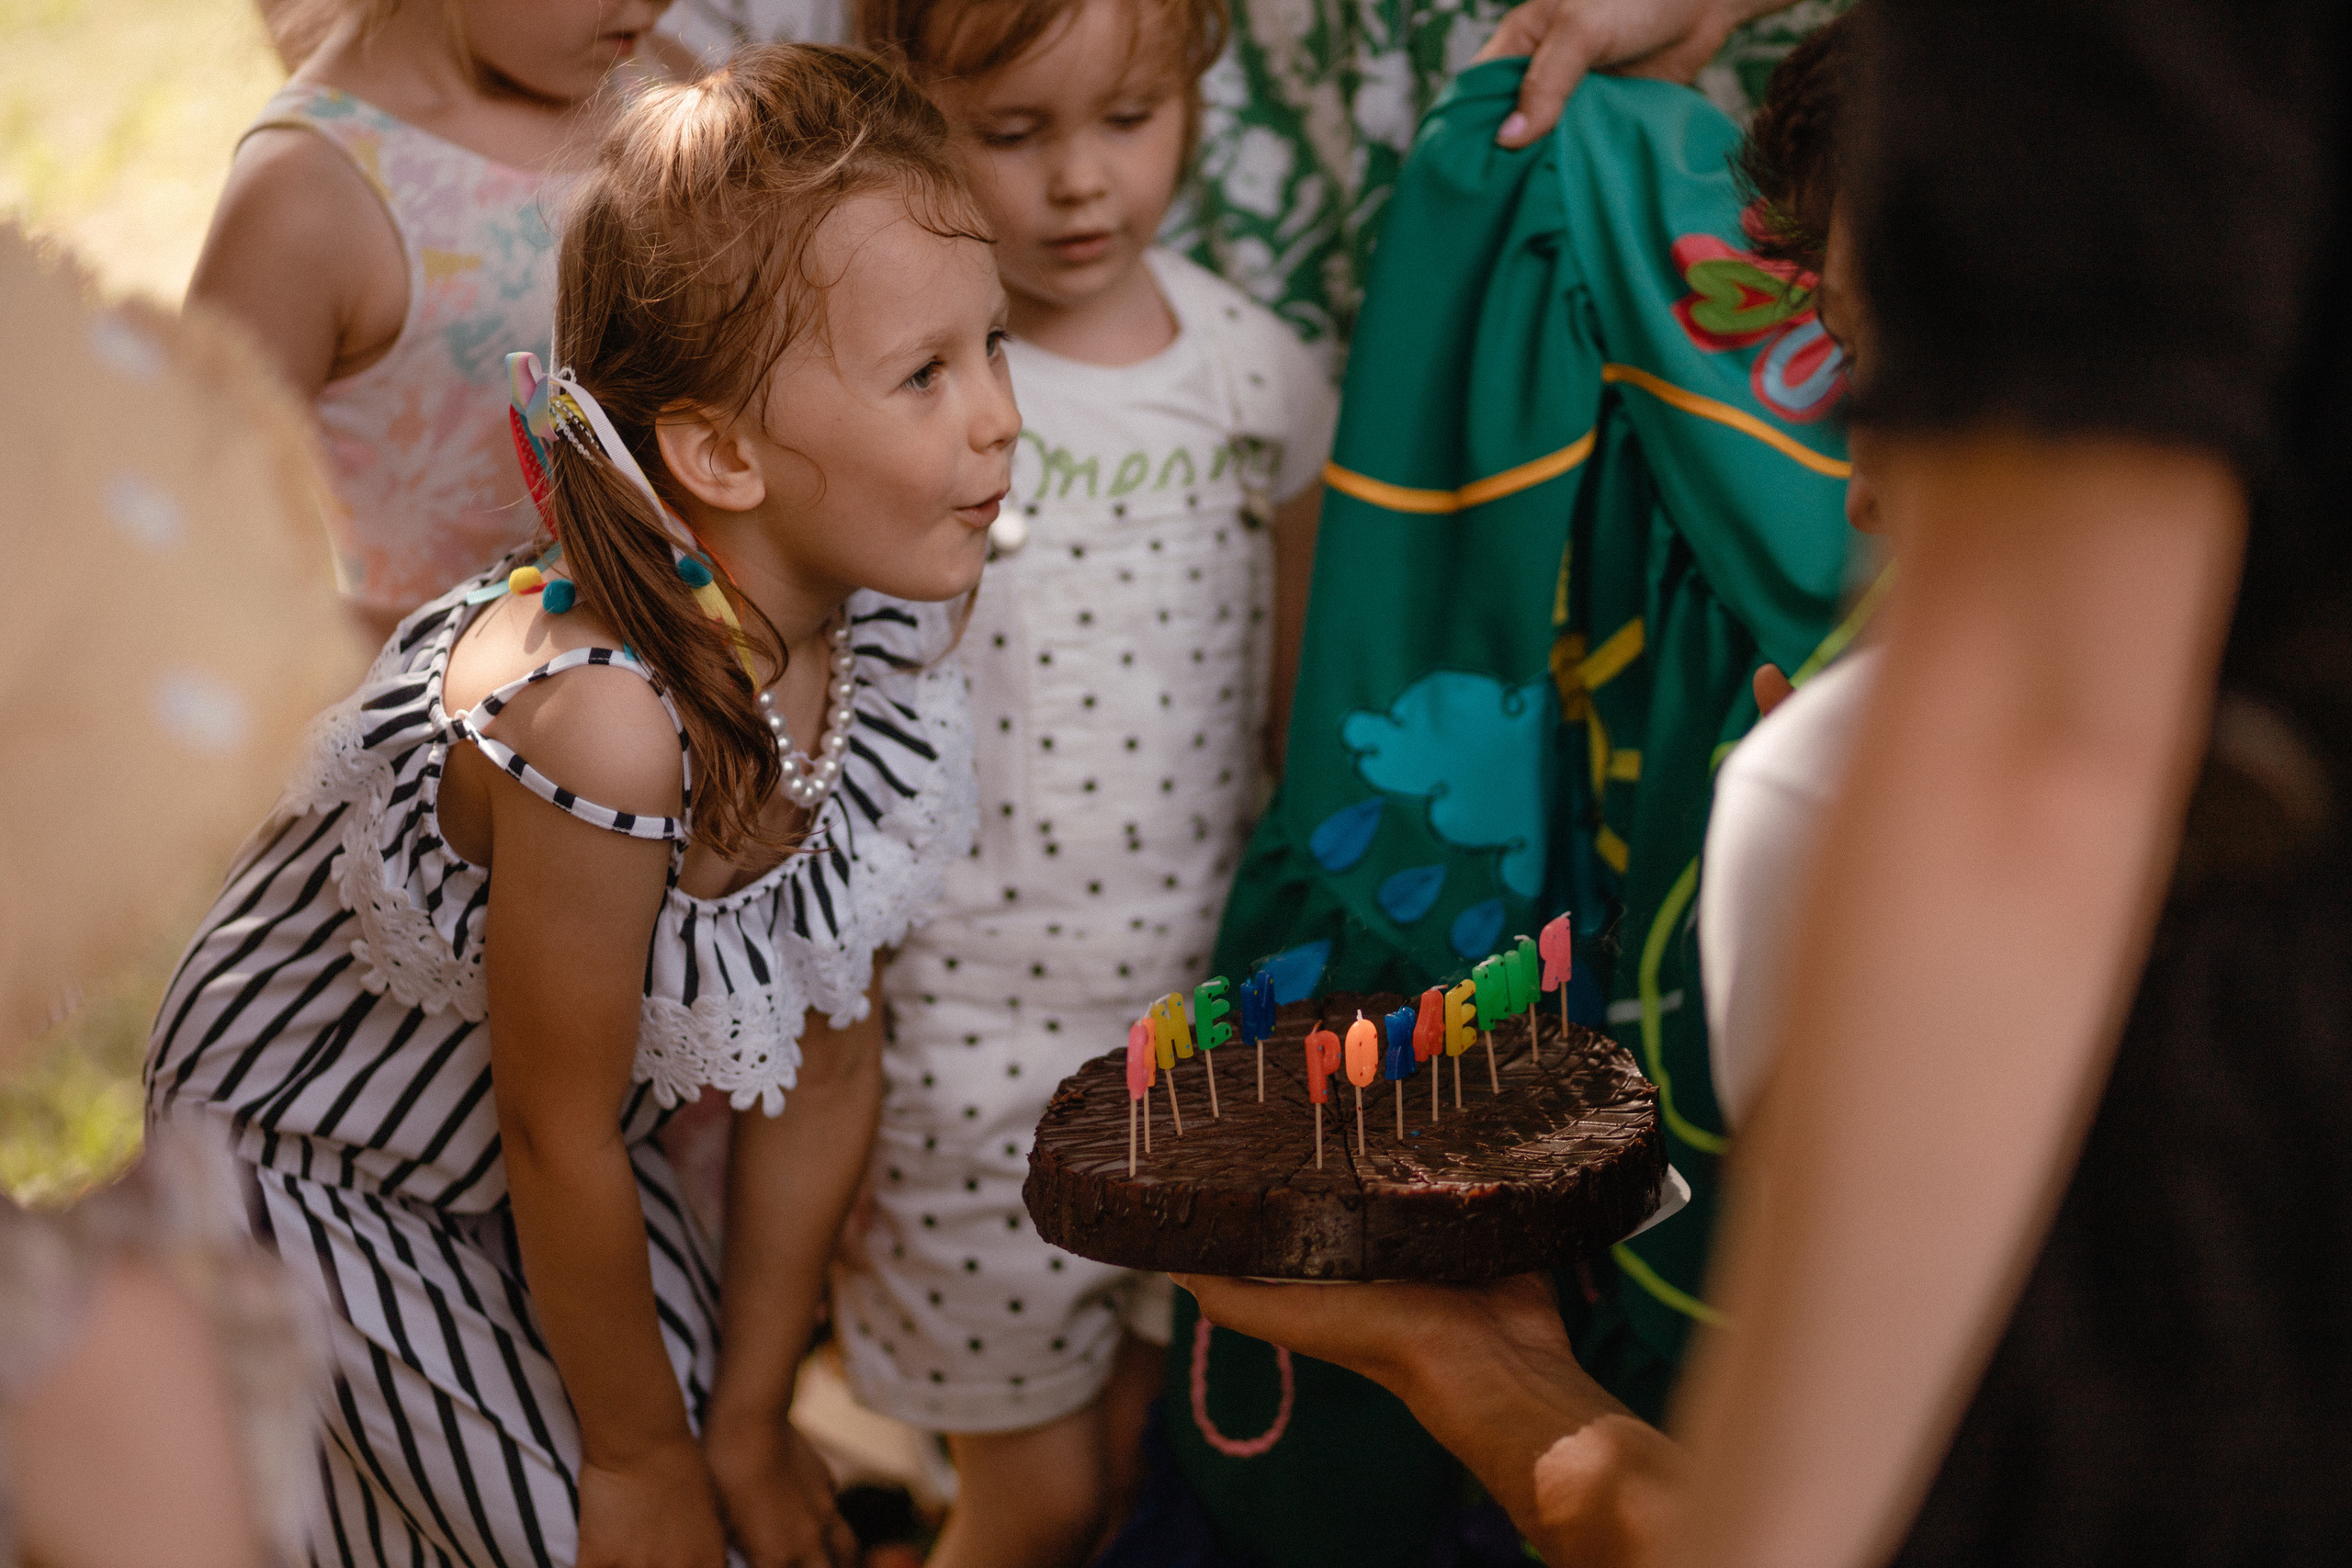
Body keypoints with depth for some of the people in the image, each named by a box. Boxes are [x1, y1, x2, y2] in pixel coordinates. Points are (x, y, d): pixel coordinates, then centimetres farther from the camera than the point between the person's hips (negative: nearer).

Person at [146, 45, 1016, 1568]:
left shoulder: (881, 627, -18)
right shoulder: (600, 719, -40)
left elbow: (831, 1051, -8)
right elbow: (559, 1138, -26)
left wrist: (749, 1421, 0)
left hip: (534, 1140, 6)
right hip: (297, 1152, -6)